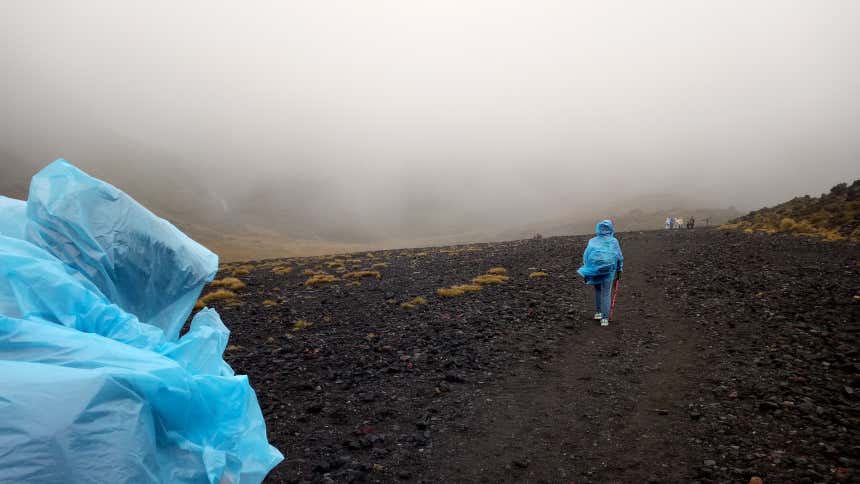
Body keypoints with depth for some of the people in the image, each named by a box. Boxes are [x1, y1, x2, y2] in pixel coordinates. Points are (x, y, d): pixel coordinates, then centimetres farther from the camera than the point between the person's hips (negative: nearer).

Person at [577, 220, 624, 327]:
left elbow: (585, 256, 3)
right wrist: (619, 270, 16)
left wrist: (586, 272, 9)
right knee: (606, 293, 1)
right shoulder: (613, 241, 3)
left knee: (597, 290, 21)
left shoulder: (592, 241, 6)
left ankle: (599, 312, 27)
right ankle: (605, 318, -3)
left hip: (594, 268, 2)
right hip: (609, 269, -2)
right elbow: (619, 257, 3)